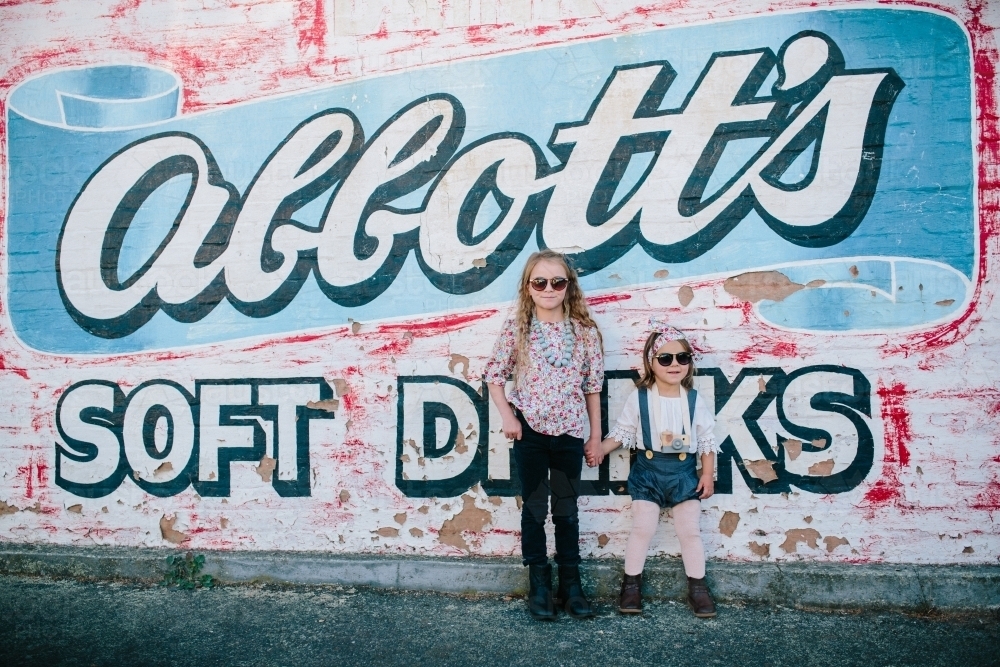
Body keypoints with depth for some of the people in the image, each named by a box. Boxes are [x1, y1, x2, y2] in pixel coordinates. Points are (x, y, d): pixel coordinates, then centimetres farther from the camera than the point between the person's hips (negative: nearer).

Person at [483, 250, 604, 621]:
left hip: (570, 432, 1)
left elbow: (592, 387, 3)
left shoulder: (585, 331, -1)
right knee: (534, 508, 10)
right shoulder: (516, 329, -4)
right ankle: (539, 585, 23)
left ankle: (571, 583, 26)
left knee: (567, 510, 12)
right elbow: (494, 375, 2)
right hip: (529, 431, -1)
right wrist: (507, 417, -8)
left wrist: (596, 435, 4)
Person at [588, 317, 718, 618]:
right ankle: (631, 583, 16)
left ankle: (697, 586, 19)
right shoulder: (638, 398, -7)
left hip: (684, 472, 1)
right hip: (648, 471, -1)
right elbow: (622, 432, -1)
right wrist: (600, 450, -11)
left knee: (690, 529, 5)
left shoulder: (695, 401, -4)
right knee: (643, 528, 1)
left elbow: (707, 440, 2)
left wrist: (708, 474, -1)